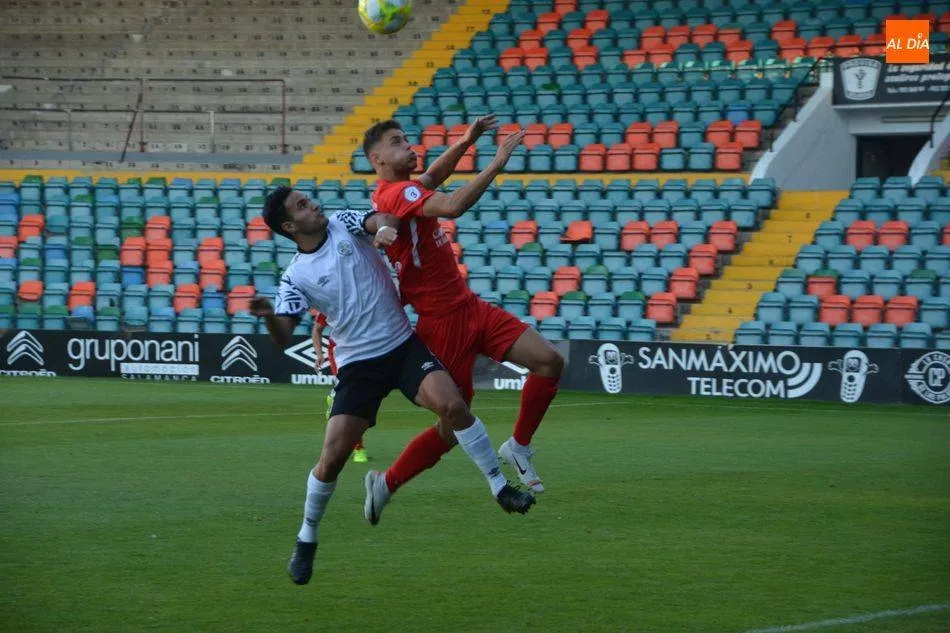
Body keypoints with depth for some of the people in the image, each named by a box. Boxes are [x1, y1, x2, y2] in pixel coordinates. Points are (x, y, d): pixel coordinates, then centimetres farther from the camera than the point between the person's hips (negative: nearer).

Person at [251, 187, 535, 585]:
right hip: (357, 365, 0)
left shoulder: (343, 224, 2)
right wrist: (268, 316, -31)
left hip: (403, 345, 1)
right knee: (332, 457, -8)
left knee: (451, 404, -23)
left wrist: (385, 227, -41)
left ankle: (500, 488, -10)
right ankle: (306, 540, 14)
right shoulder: (295, 277, -3)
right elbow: (283, 339, -9)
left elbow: (377, 218, -17)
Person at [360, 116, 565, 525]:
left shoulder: (401, 191, 12)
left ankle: (518, 447, 9)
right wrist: (497, 163, -30)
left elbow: (432, 178, 35)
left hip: (468, 308, 9)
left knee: (549, 361, -4)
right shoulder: (397, 194, -18)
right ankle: (387, 483, 15)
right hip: (443, 320, -9)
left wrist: (465, 143, 21)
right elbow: (452, 206, -36)